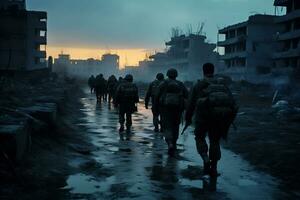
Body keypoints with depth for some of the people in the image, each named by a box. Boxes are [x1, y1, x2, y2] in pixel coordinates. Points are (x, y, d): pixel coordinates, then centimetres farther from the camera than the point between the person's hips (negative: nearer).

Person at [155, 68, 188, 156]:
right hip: (177, 109, 2)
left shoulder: (163, 84, 0)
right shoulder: (180, 85, 7)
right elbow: (187, 96, 0)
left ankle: (170, 144, -27)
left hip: (165, 108, -2)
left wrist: (156, 107, 9)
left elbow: (157, 97, -2)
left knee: (167, 127, -4)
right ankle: (174, 144, 25)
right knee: (175, 127, 17)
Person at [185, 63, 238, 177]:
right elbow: (232, 102, 11)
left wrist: (188, 118, 15)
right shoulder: (222, 84, 15)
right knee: (215, 141, 16)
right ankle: (214, 168, 16)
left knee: (200, 138, 17)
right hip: (221, 115, 3)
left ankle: (206, 159, -5)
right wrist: (229, 120, 15)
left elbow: (191, 103, 5)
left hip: (204, 116, -3)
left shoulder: (199, 85, 7)